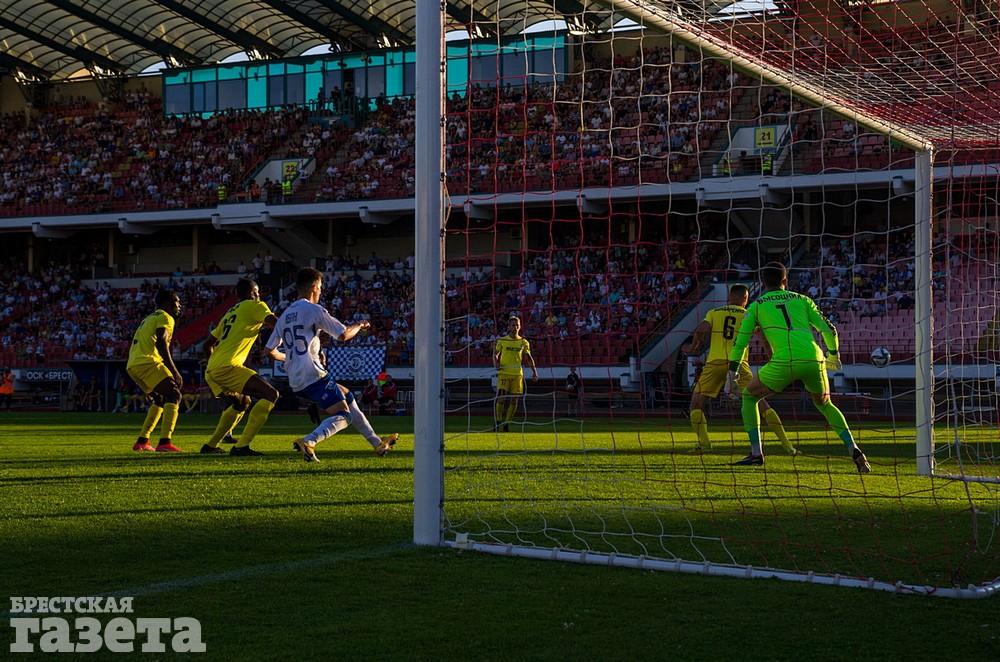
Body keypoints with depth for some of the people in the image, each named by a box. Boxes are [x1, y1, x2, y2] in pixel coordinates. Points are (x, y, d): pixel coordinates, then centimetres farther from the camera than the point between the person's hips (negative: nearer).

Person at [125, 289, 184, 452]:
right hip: (147, 362, -9)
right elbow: (161, 344, -13)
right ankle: (164, 443, -30)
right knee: (174, 395, -14)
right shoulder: (165, 317, 2)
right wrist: (175, 372, -15)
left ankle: (142, 441, 22)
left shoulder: (149, 318, 32)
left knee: (160, 399, 24)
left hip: (132, 366, 10)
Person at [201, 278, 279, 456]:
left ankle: (210, 445, 35)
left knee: (242, 402, 31)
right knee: (271, 394, -13)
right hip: (227, 368, -9)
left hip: (211, 371, 9)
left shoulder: (228, 314, 27)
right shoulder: (254, 306, 4)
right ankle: (241, 446, -20)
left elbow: (206, 346, 31)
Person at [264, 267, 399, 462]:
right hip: (313, 374, -9)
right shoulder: (313, 309, -5)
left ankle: (377, 443, 24)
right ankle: (308, 442, -32)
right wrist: (359, 326, 12)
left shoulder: (285, 315, 18)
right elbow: (343, 335, -9)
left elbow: (270, 350, 20)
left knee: (347, 397, 22)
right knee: (343, 416, -9)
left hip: (296, 381, 9)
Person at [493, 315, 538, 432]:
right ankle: (498, 420, 5)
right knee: (501, 398, -12)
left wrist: (534, 370, 2)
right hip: (504, 373, -2)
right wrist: (496, 364, -8)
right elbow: (496, 354, 13)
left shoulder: (523, 342, 9)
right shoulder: (502, 340, 6)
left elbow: (528, 357, 13)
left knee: (514, 400, 0)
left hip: (517, 374, 2)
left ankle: (507, 422, 12)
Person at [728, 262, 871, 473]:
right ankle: (854, 451, 11)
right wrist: (833, 356, 35)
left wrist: (733, 369, 26)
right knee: (824, 404, 27)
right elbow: (829, 330, 19)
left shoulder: (757, 306, 16)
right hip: (814, 360, 3)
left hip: (783, 363, -3)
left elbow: (741, 341, 15)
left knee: (749, 396, 20)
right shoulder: (802, 300, 21)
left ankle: (756, 453, 11)